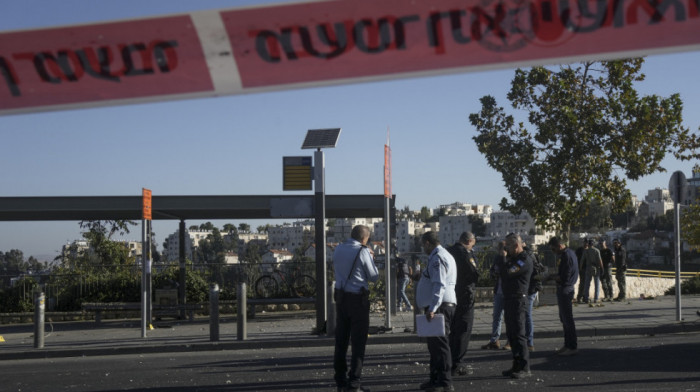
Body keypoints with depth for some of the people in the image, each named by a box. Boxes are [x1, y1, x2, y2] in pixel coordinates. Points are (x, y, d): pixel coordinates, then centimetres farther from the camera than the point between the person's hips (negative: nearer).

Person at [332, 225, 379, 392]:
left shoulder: (338, 249, 5)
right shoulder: (363, 252, -13)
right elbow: (373, 277, -5)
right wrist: (371, 258, 10)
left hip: (341, 297, 6)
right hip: (358, 299, -6)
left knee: (341, 340, 12)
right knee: (358, 341, 1)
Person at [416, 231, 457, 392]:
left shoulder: (438, 258, -14)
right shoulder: (444, 255, 20)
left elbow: (439, 285, -23)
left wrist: (432, 309, -27)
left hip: (439, 306, -11)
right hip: (442, 306, 11)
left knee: (439, 344, -9)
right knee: (435, 344, 16)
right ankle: (435, 379, 24)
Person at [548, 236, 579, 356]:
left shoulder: (567, 256, -20)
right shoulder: (569, 253, 12)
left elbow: (564, 278, -23)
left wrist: (552, 276, -8)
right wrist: (555, 275, 4)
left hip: (565, 290, -11)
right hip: (564, 289, 11)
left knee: (567, 319, -4)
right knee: (564, 318, 16)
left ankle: (572, 346, 1)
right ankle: (568, 345, 23)